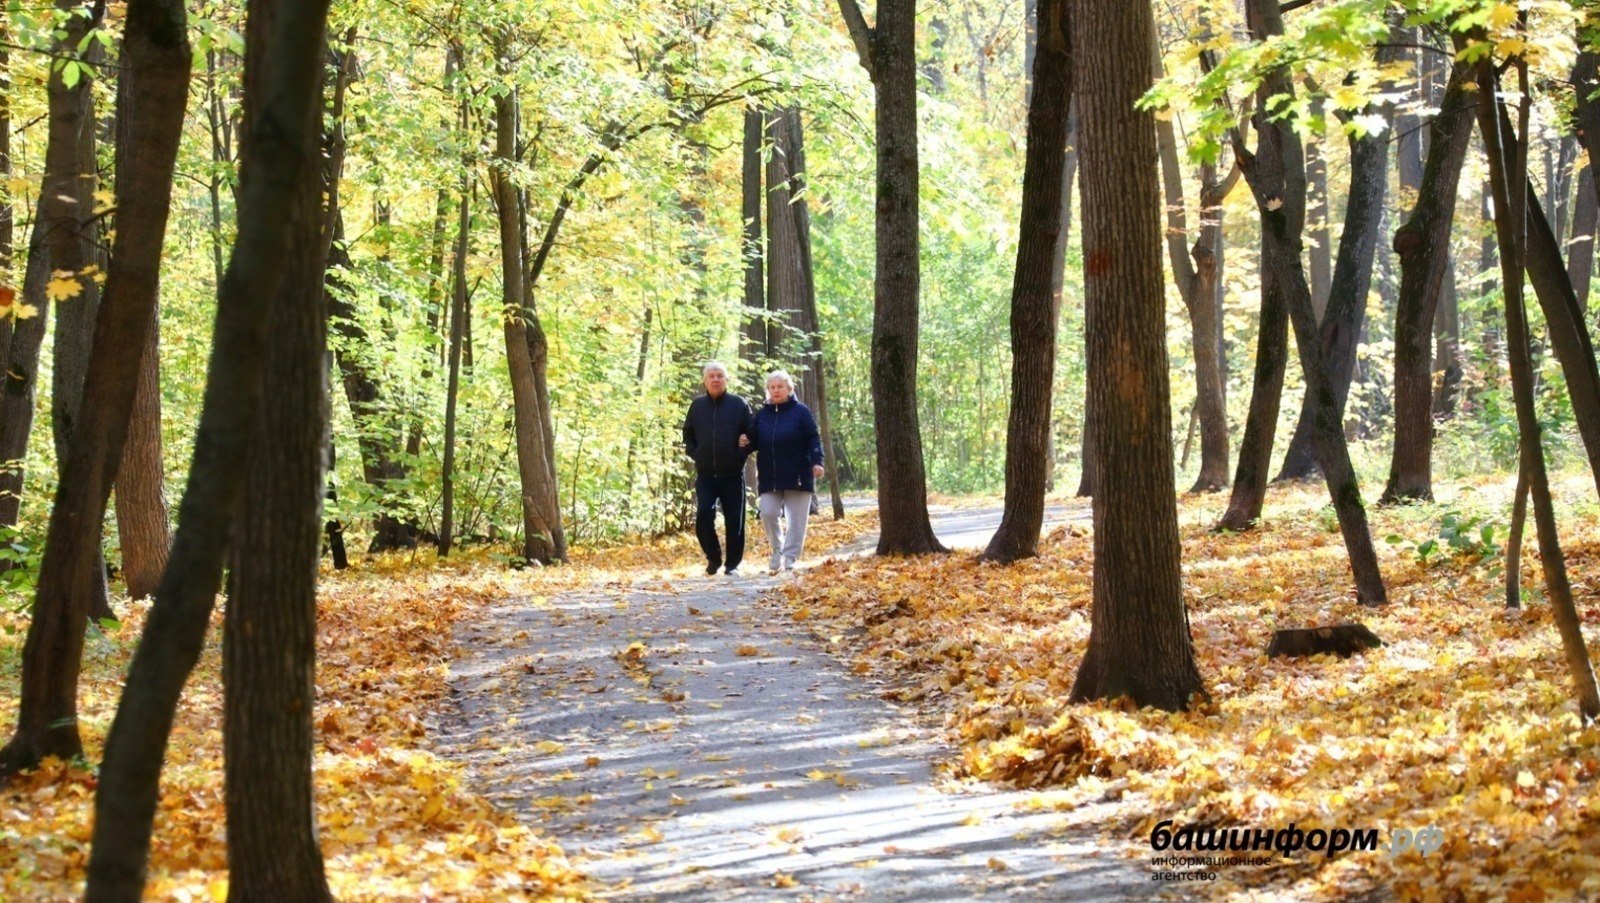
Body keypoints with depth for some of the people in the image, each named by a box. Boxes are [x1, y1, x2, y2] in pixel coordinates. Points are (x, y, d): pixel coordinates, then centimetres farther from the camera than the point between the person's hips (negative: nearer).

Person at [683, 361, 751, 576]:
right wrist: (694, 454, 4)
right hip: (705, 475, 1)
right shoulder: (697, 405, 7)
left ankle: (733, 563, 11)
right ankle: (713, 557, 6)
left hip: (732, 475, -1)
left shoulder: (738, 405, 0)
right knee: (703, 514, -12)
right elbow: (688, 434, 18)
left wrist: (740, 456, -6)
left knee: (734, 520, 1)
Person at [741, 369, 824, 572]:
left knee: (796, 519, -1)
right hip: (769, 477, 3)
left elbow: (814, 439, -4)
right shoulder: (761, 414, 9)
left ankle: (790, 557, 4)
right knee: (768, 514, -7)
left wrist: (817, 462, -17)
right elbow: (754, 442, 13)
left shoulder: (801, 411, -2)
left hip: (797, 476, -3)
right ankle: (777, 550, 14)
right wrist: (746, 444, -10)